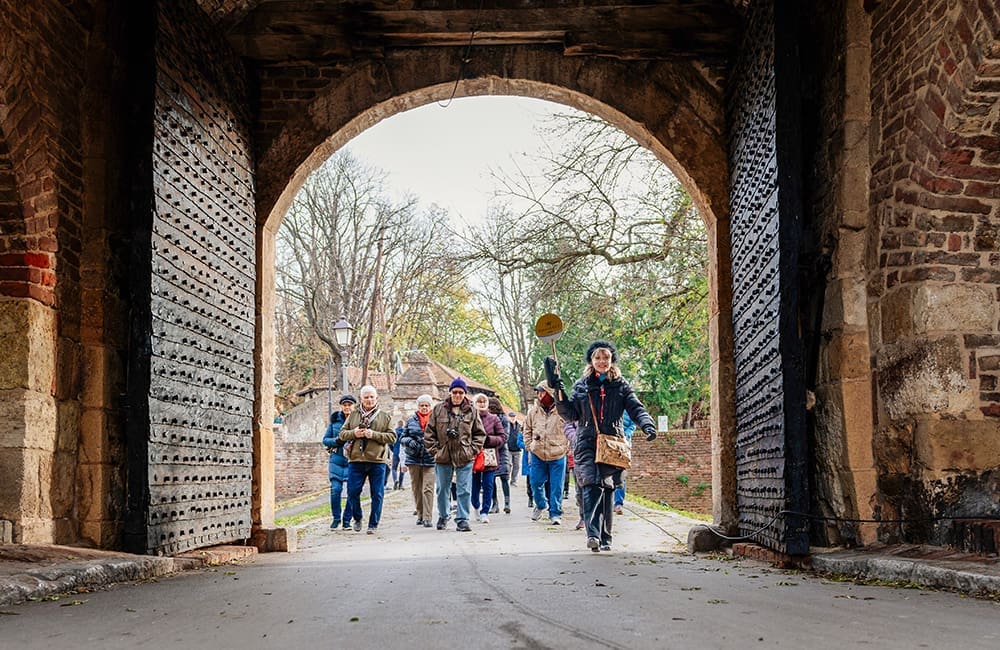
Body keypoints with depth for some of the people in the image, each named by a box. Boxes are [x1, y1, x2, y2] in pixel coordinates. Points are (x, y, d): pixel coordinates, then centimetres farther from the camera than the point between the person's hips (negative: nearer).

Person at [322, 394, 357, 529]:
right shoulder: (335, 419, 7)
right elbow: (325, 439, 10)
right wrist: (337, 440, -9)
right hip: (336, 459, 1)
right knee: (335, 489, -5)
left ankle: (347, 519, 11)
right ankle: (336, 518, 12)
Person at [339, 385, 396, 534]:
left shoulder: (385, 417, 7)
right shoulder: (353, 416, 13)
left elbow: (392, 437, 0)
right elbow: (342, 434, 12)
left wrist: (374, 435, -14)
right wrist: (353, 433, -9)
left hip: (377, 461, -1)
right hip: (356, 460, 1)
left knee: (377, 494, 1)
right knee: (352, 492, -1)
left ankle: (373, 524, 12)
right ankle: (357, 518, 22)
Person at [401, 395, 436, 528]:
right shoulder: (411, 421, 9)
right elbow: (402, 438, 12)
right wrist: (409, 441, -9)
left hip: (430, 459, -3)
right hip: (414, 459, 3)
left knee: (428, 488, -10)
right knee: (416, 489, 10)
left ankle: (427, 517, -10)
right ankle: (420, 515, 22)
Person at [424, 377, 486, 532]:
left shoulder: (472, 412, 4)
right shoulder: (439, 409, 2)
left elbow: (480, 433, 10)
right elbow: (429, 432, 5)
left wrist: (473, 450, -1)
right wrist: (434, 449, -2)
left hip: (464, 457, 0)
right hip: (443, 456, 1)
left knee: (464, 490, -3)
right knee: (442, 489, 13)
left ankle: (462, 519, 2)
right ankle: (442, 517, 29)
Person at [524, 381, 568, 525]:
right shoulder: (533, 411, 4)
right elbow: (527, 430, 16)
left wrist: (566, 447, -1)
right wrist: (530, 447, 8)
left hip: (557, 455, -3)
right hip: (537, 455, 3)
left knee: (556, 486, 1)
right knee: (536, 482, 6)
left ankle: (555, 513, 11)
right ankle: (541, 505, 32)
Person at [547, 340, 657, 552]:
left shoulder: (621, 385, 11)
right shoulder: (581, 385, 12)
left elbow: (636, 409, 3)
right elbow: (570, 413, 8)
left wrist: (647, 425, -16)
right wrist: (559, 390, -3)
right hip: (587, 442, -1)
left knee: (608, 489, 2)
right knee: (591, 485, -18)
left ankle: (605, 538, 11)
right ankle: (593, 534, -29)